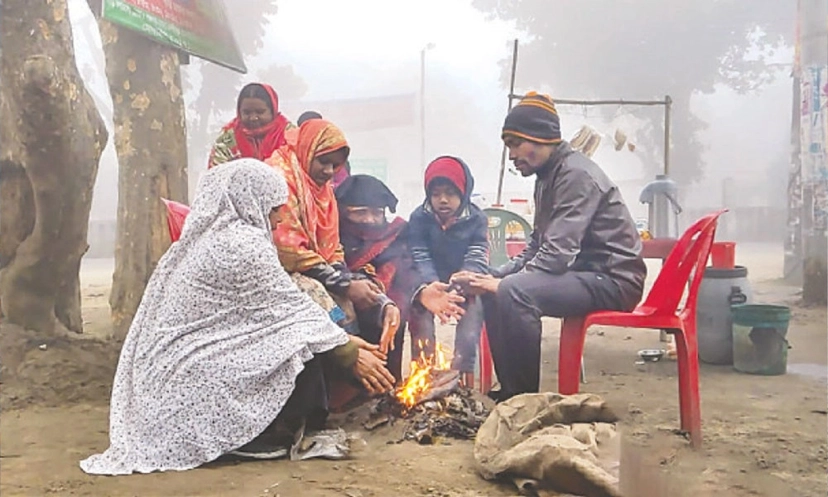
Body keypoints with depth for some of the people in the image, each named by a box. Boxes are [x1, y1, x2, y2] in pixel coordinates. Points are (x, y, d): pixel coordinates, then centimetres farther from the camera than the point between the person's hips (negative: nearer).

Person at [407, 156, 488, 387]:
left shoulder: (477, 219, -2)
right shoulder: (419, 218, 1)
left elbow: (476, 261, -13)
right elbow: (420, 258, -9)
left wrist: (457, 287, -33)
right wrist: (430, 285, -32)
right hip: (430, 283, 1)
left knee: (474, 305, -28)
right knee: (420, 303, -28)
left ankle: (463, 373, -25)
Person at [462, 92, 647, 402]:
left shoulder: (576, 175, -18)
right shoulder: (548, 176, 12)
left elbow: (557, 255, -26)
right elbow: (536, 248, 16)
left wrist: (502, 283, -18)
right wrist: (498, 276, 1)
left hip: (613, 279, -10)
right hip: (582, 273, 10)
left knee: (515, 292, -30)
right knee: (493, 290, 10)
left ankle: (525, 396, -16)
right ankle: (510, 388, 13)